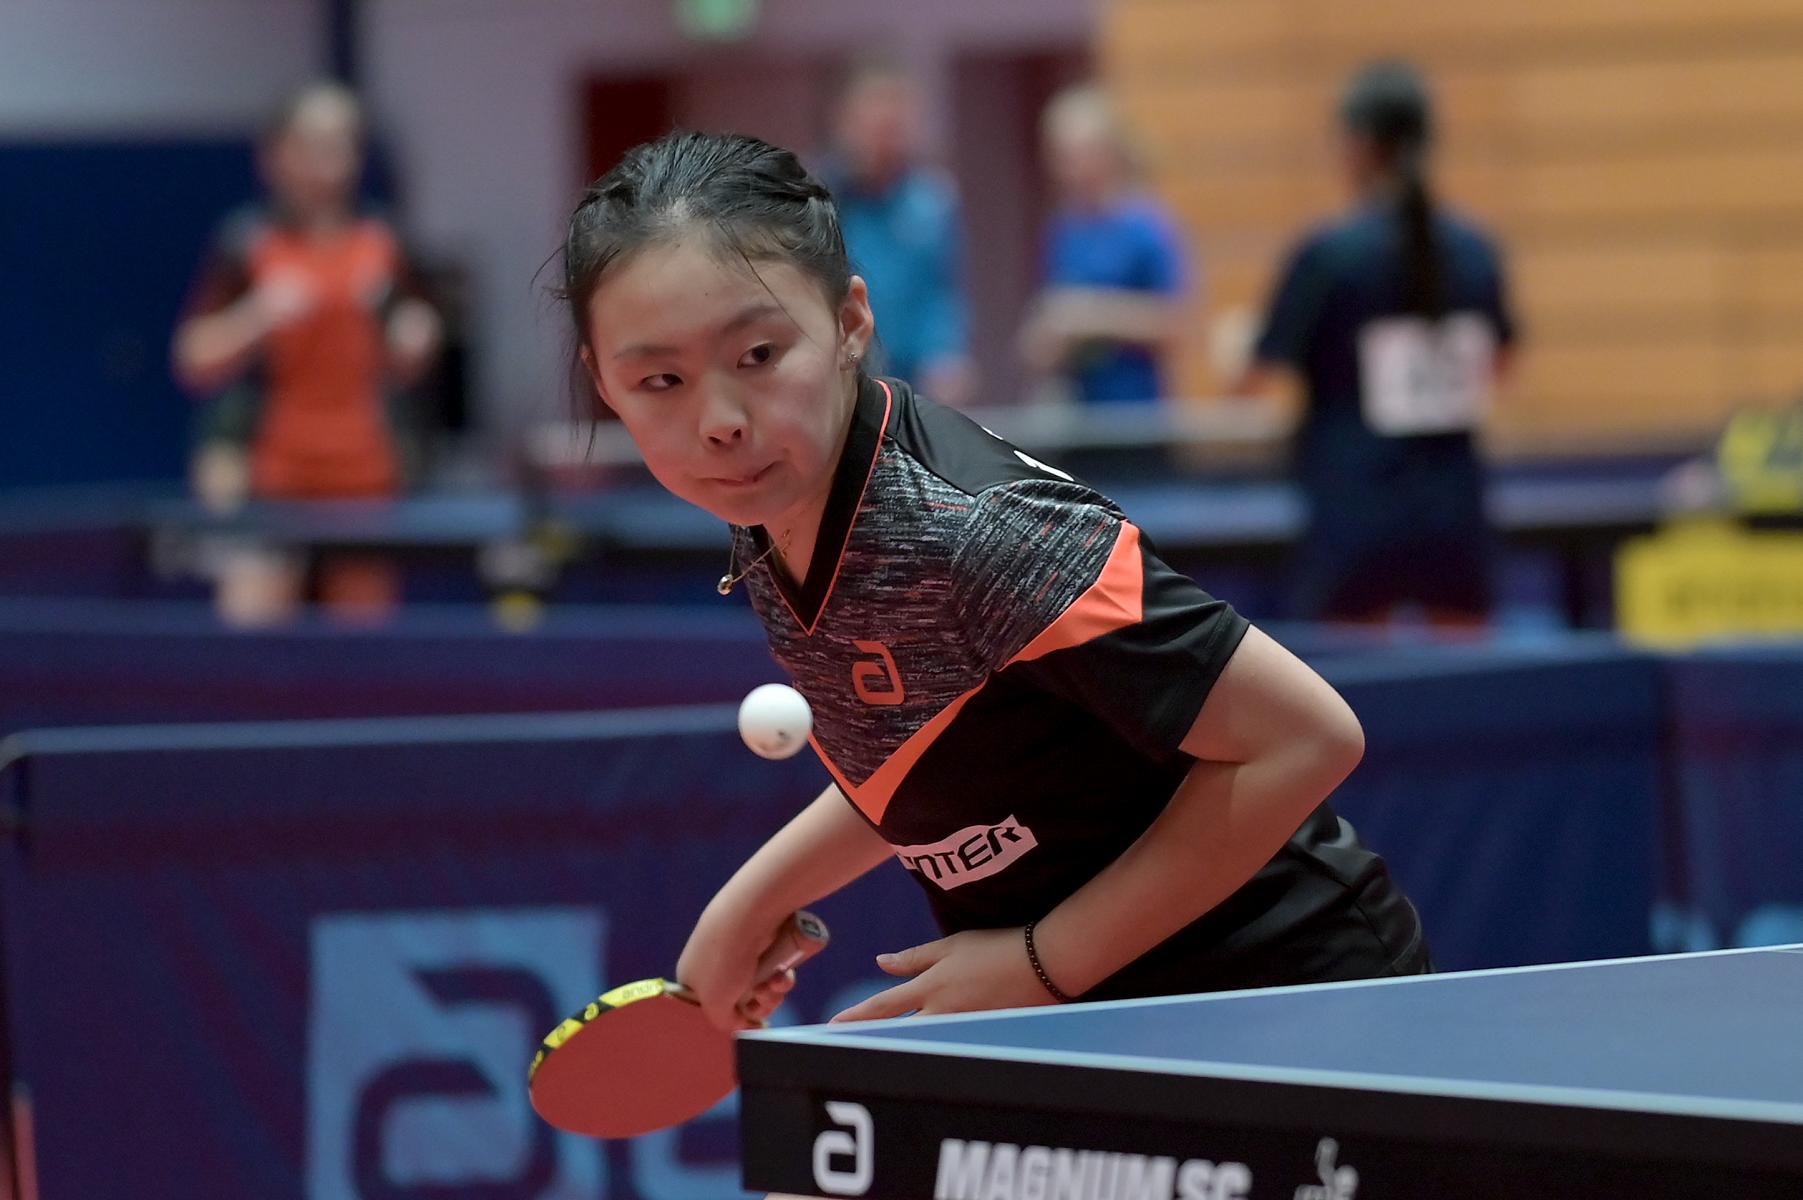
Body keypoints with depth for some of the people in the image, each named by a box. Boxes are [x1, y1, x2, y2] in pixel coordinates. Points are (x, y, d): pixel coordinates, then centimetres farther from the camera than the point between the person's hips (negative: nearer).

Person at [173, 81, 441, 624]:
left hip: (366, 473, 4)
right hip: (269, 472, -4)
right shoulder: (246, 243, -3)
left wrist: (412, 340, -4)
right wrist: (258, 316, -19)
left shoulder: (381, 244, 9)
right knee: (252, 622, -14)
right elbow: (195, 362, -4)